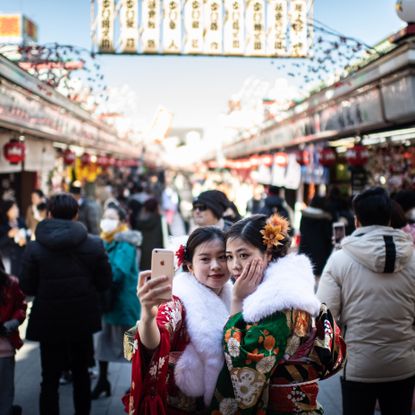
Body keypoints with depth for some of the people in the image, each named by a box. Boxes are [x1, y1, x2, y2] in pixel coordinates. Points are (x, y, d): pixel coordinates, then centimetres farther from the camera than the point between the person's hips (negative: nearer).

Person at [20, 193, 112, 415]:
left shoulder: (34, 248, -13)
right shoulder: (94, 244, -9)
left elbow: (28, 288, -7)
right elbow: (104, 283, -4)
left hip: (49, 321, -2)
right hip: (83, 319, 2)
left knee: (50, 379, 9)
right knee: (81, 373, 21)